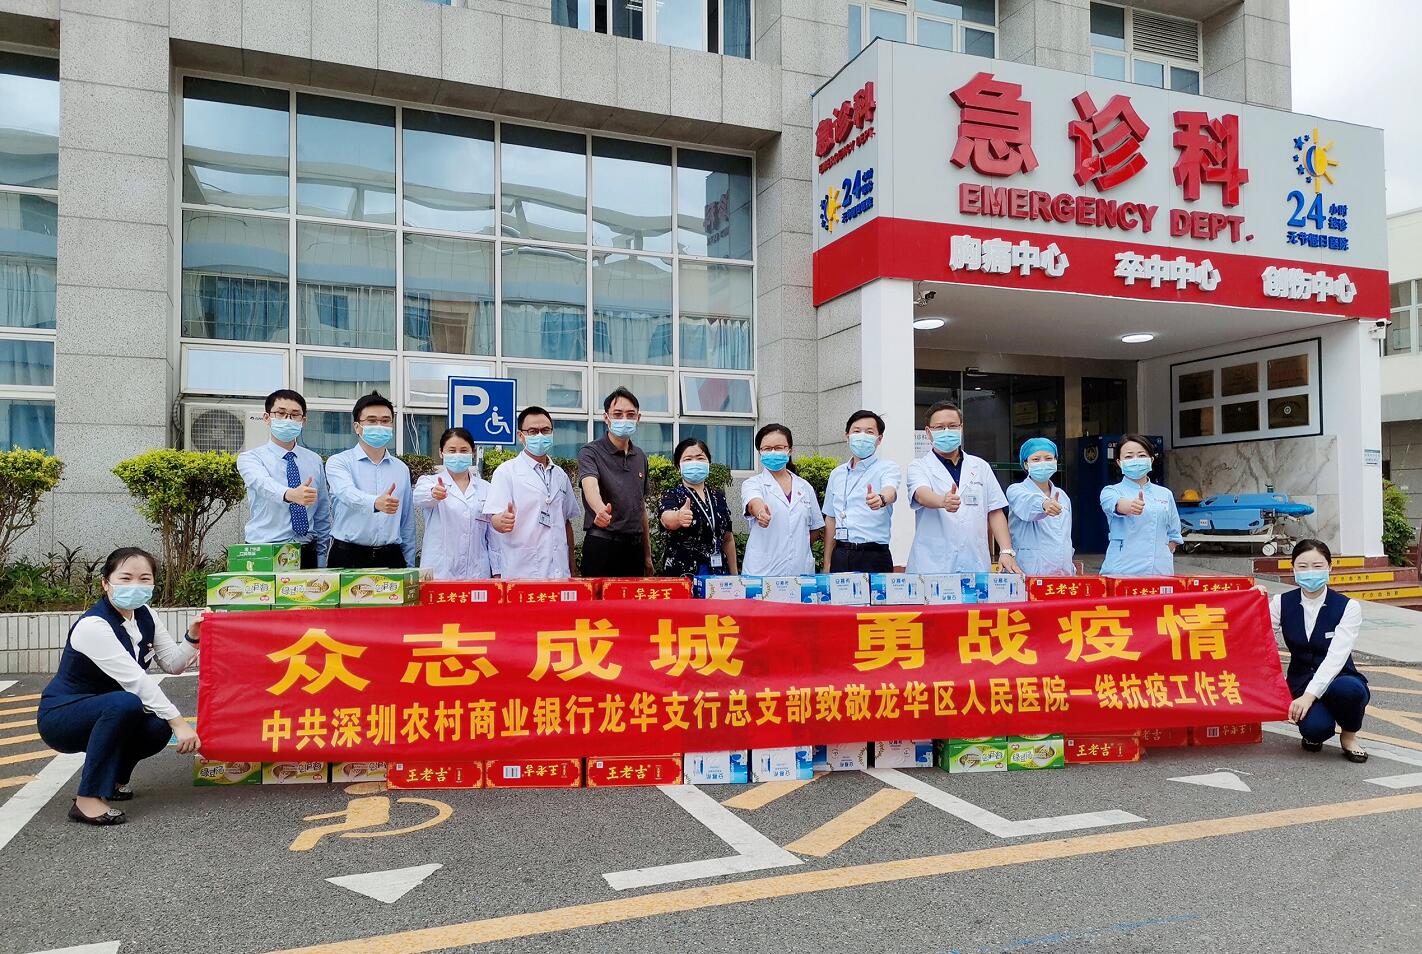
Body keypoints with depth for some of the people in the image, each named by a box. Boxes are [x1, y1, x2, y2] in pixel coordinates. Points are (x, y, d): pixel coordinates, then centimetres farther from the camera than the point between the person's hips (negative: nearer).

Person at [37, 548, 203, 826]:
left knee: (158, 728, -20)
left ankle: (114, 776, 11)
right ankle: (87, 799, -25)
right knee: (125, 704, -35)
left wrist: (192, 637, -19)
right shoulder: (92, 626, -26)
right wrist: (178, 721, -36)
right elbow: (135, 680, -33)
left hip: (105, 712, 7)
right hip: (59, 718, -7)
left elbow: (173, 664, 0)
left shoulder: (145, 616, -2)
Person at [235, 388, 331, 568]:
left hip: (307, 553, 3)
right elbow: (264, 484, -24)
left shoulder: (314, 460, 11)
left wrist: (321, 561, 7)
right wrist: (290, 495, -45)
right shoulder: (249, 458, 0)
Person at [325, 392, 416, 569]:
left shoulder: (402, 469, 13)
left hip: (391, 558, 3)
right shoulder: (339, 462, 0)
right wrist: (375, 503, -42)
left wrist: (409, 566, 13)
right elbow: (347, 493, -22)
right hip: (348, 557, -3)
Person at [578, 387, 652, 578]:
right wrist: (601, 510, -49)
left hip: (634, 547, 6)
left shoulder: (640, 456, 13)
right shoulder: (591, 452, -6)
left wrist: (647, 555, 16)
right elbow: (590, 486, -26)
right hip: (602, 546, -5)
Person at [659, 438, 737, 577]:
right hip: (682, 574, -4)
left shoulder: (718, 497, 11)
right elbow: (666, 519, -28)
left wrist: (734, 574, 13)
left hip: (718, 572, 4)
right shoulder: (672, 495, -4)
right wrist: (678, 517, -50)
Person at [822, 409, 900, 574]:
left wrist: (881, 499, -47)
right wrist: (827, 565, 13)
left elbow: (890, 490, -23)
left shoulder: (887, 468, -1)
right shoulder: (837, 474, 14)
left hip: (874, 556, -4)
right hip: (840, 556, 4)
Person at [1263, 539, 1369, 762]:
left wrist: (1310, 695, -30)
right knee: (1316, 727, -32)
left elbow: (1336, 657, -20)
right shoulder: (1282, 603, 0)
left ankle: (1349, 735, -4)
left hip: (1338, 680, 0)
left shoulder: (1348, 607, -9)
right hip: (1301, 682, 1)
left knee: (1349, 689, -38)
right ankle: (1313, 735, 8)